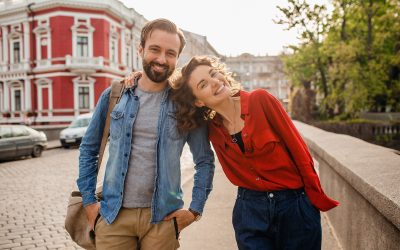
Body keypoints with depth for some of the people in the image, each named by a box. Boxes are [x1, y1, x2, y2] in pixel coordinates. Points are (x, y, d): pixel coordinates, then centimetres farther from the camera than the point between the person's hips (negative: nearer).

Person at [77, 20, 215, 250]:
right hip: (113, 214, 1)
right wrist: (89, 201, 4)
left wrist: (195, 209, -2)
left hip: (162, 218, -1)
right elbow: (89, 149, 8)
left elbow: (205, 160, 2)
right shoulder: (113, 96, 0)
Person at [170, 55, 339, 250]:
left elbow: (298, 149, -10)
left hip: (295, 206, -2)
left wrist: (318, 200, -7)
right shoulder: (212, 130, -4)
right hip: (249, 211, 2)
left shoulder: (260, 100, -13)